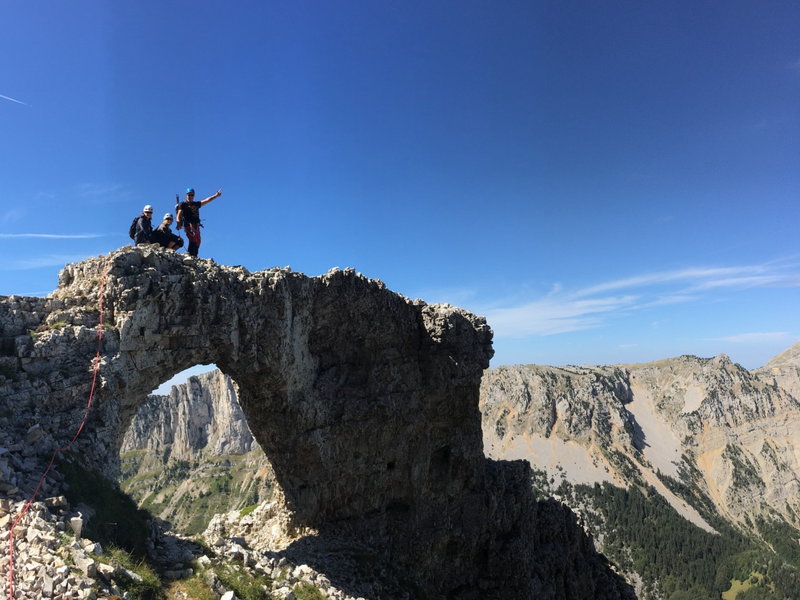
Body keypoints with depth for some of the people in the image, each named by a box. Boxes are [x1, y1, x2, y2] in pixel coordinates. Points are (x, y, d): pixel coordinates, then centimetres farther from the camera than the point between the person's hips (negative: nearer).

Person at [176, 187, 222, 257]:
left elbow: (207, 200, 25)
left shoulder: (196, 204, 25)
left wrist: (216, 195, 20)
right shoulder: (183, 204, 9)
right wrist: (179, 223, -17)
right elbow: (179, 215, -1)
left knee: (197, 242, -1)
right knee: (193, 241, -22)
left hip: (196, 226, 7)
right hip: (189, 225, -7)